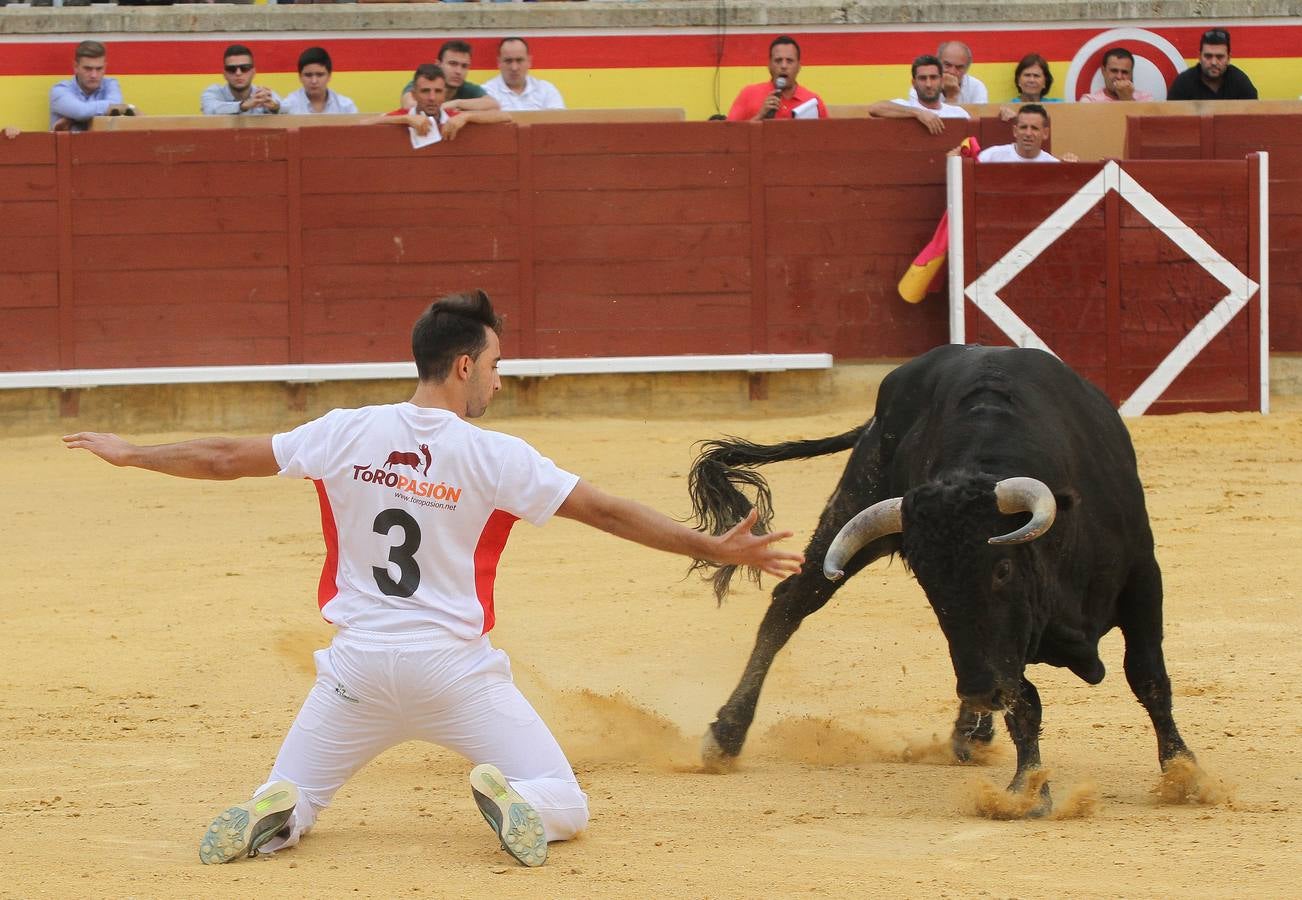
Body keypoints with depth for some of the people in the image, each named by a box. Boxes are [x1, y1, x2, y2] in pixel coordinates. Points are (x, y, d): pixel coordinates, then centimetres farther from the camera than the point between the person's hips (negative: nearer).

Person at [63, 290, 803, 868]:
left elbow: (224, 459, 6)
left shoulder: (347, 435, -2)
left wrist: (129, 454, 20)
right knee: (566, 806, 6)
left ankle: (279, 811, -19)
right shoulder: (495, 457, -10)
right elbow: (608, 512, -9)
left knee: (287, 807, 18)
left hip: (360, 669, 2)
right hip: (456, 675, -2)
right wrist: (713, 550, -3)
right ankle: (515, 801, -28)